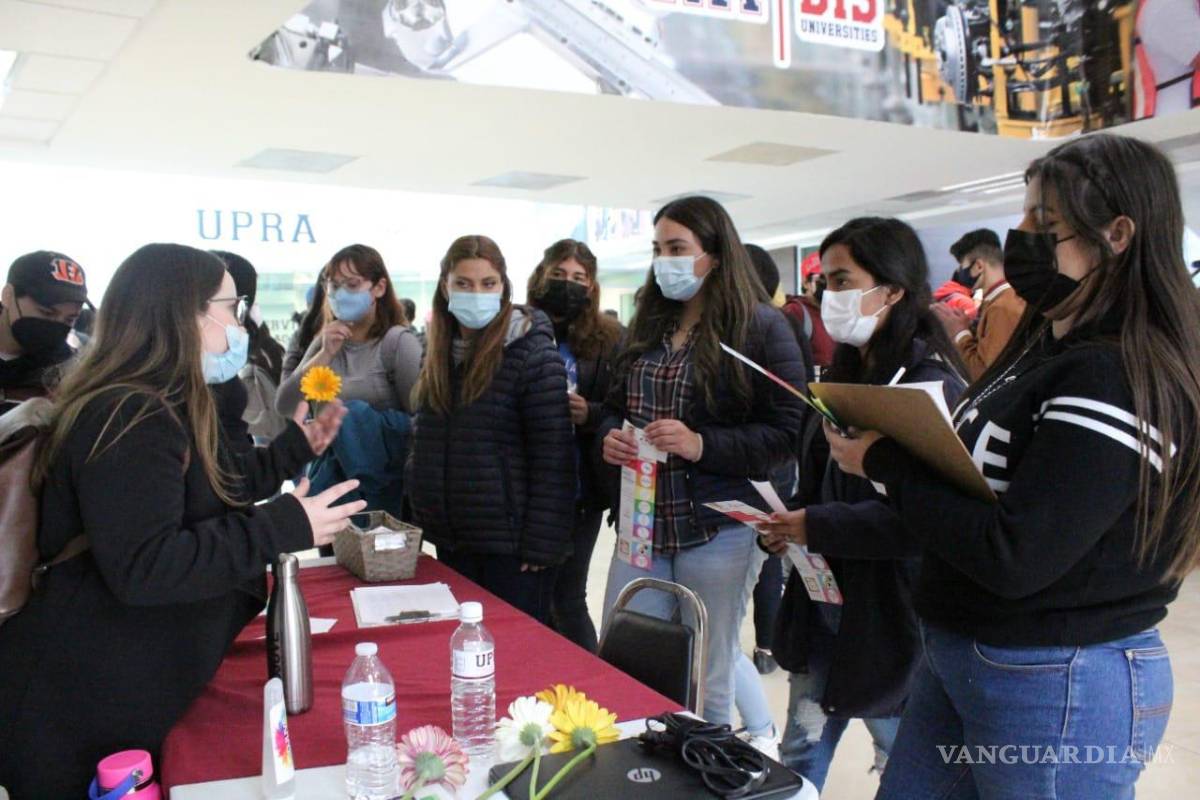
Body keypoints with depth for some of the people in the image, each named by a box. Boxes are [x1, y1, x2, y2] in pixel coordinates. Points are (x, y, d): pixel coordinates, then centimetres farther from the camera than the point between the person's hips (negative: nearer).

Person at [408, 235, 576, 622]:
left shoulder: (532, 353, -13)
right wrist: (424, 519, 11)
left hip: (511, 541, -6)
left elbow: (552, 454, -15)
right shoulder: (441, 354, 8)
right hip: (452, 538, 7)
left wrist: (540, 542, -18)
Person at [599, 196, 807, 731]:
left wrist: (702, 445, -23)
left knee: (707, 685, 9)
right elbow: (614, 405, 20)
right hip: (640, 525, 6)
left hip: (716, 530, -5)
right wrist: (609, 436, -2)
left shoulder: (762, 327, -7)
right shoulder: (647, 327, 12)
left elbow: (786, 431, -12)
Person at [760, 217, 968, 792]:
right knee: (799, 756, 19)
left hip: (889, 610, -8)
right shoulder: (846, 372, 9)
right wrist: (789, 520, 1)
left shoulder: (929, 384, -18)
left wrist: (816, 527, -21)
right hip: (823, 597, 8)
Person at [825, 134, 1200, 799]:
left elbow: (1013, 558, -27)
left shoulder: (1120, 380, -22)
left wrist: (886, 464, -17)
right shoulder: (1049, 347, 8)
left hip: (1059, 688, -9)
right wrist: (888, 447, -6)